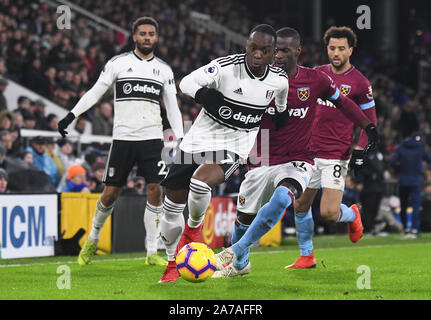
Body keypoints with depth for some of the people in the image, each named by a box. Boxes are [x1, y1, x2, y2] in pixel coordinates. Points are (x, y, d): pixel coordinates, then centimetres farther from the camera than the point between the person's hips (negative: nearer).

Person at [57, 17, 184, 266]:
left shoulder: (164, 69, 11)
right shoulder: (118, 63, 4)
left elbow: (172, 106, 13)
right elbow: (96, 92, 5)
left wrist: (181, 139, 5)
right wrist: (71, 115, -4)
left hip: (152, 138, 1)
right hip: (123, 137, -1)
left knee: (155, 189, -10)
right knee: (111, 192, -1)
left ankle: (152, 252, -4)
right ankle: (93, 238, 24)